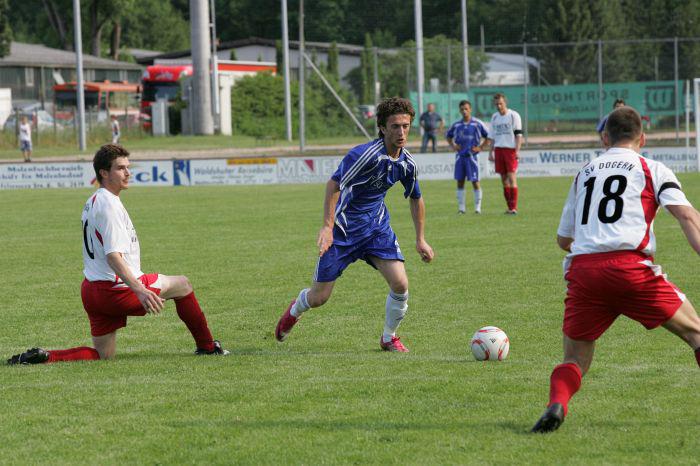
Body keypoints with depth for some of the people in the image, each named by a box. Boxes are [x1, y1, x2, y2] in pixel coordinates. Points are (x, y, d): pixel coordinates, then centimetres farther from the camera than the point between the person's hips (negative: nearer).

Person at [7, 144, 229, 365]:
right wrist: (140, 290, -34)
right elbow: (113, 256, -26)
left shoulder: (92, 202, 15)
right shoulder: (109, 204, -17)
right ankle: (207, 346, 19)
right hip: (117, 290, -9)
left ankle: (44, 356, -3)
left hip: (91, 289, 9)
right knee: (183, 284, 9)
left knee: (103, 355, 15)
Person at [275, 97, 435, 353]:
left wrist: (420, 239, 15)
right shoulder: (365, 154, -25)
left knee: (400, 285, -14)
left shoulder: (407, 164, -3)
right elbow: (334, 184, -26)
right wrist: (327, 226, -32)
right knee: (318, 298, 1)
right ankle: (295, 310, 39)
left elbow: (415, 198, 15)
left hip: (377, 226, 5)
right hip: (343, 228, -5)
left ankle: (389, 337, 12)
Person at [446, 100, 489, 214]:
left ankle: (477, 207, 3)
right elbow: (448, 136, 23)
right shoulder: (456, 125, 7)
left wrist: (480, 147, -4)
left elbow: (488, 136, 2)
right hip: (460, 156, 3)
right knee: (460, 181, 4)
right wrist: (453, 146, 9)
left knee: (475, 181, -4)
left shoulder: (477, 123, -3)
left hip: (471, 156, -3)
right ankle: (461, 207, 10)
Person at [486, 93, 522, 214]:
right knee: (503, 178, 5)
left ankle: (514, 207, -13)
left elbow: (518, 134, -6)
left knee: (511, 177, -12)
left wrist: (517, 150, -14)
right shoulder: (494, 117, 14)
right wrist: (490, 152, 13)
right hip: (498, 149, 6)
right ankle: (510, 207, 11)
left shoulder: (513, 115, -3)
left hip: (511, 149, -6)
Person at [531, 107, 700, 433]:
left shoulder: (584, 173, 24)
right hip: (630, 268, -3)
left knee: (575, 360, 12)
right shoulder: (652, 170, 13)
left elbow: (563, 240, 30)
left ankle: (557, 403, -19)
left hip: (581, 271, 3)